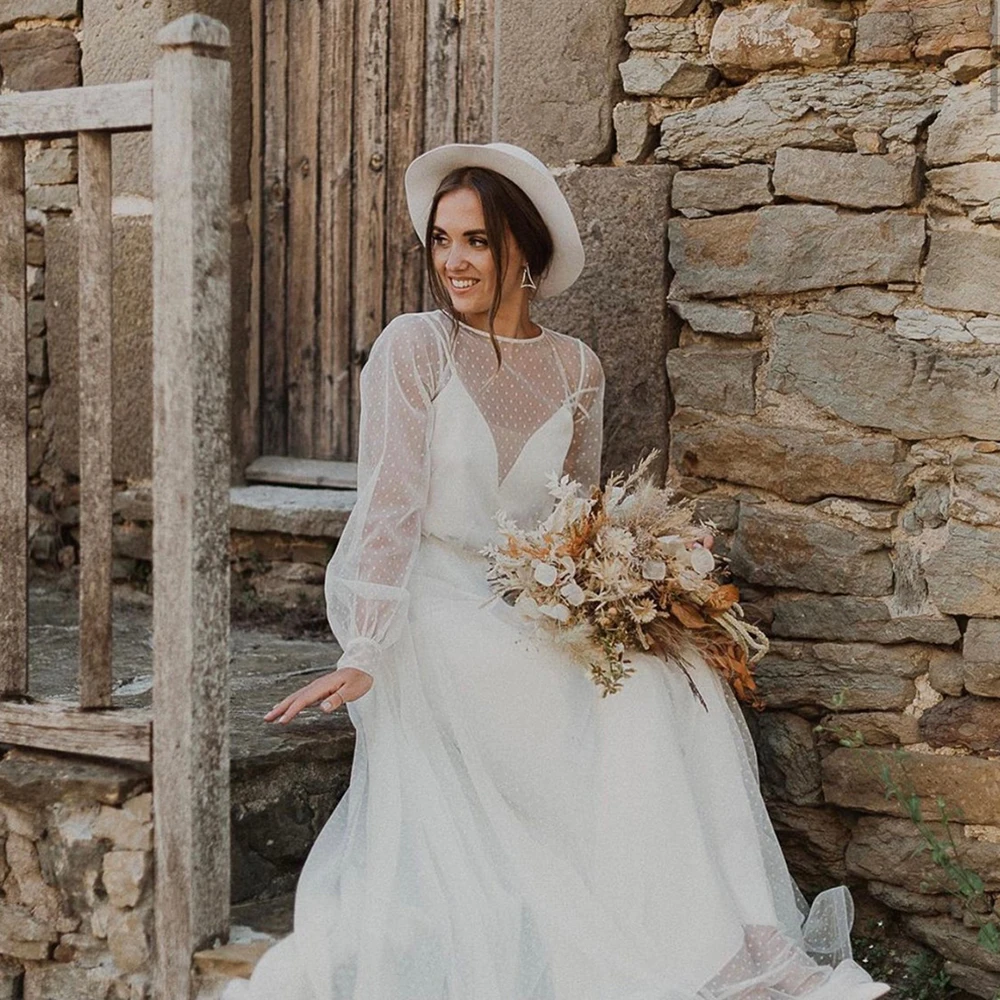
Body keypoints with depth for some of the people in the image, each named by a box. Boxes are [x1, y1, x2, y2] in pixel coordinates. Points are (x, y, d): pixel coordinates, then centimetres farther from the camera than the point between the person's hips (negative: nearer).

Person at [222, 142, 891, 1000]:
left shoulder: (577, 369, 9)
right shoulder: (415, 347, -4)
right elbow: (388, 508, -11)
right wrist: (364, 656, -20)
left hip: (542, 616, 5)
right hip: (442, 615, -4)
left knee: (677, 682, -22)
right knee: (619, 718, -28)